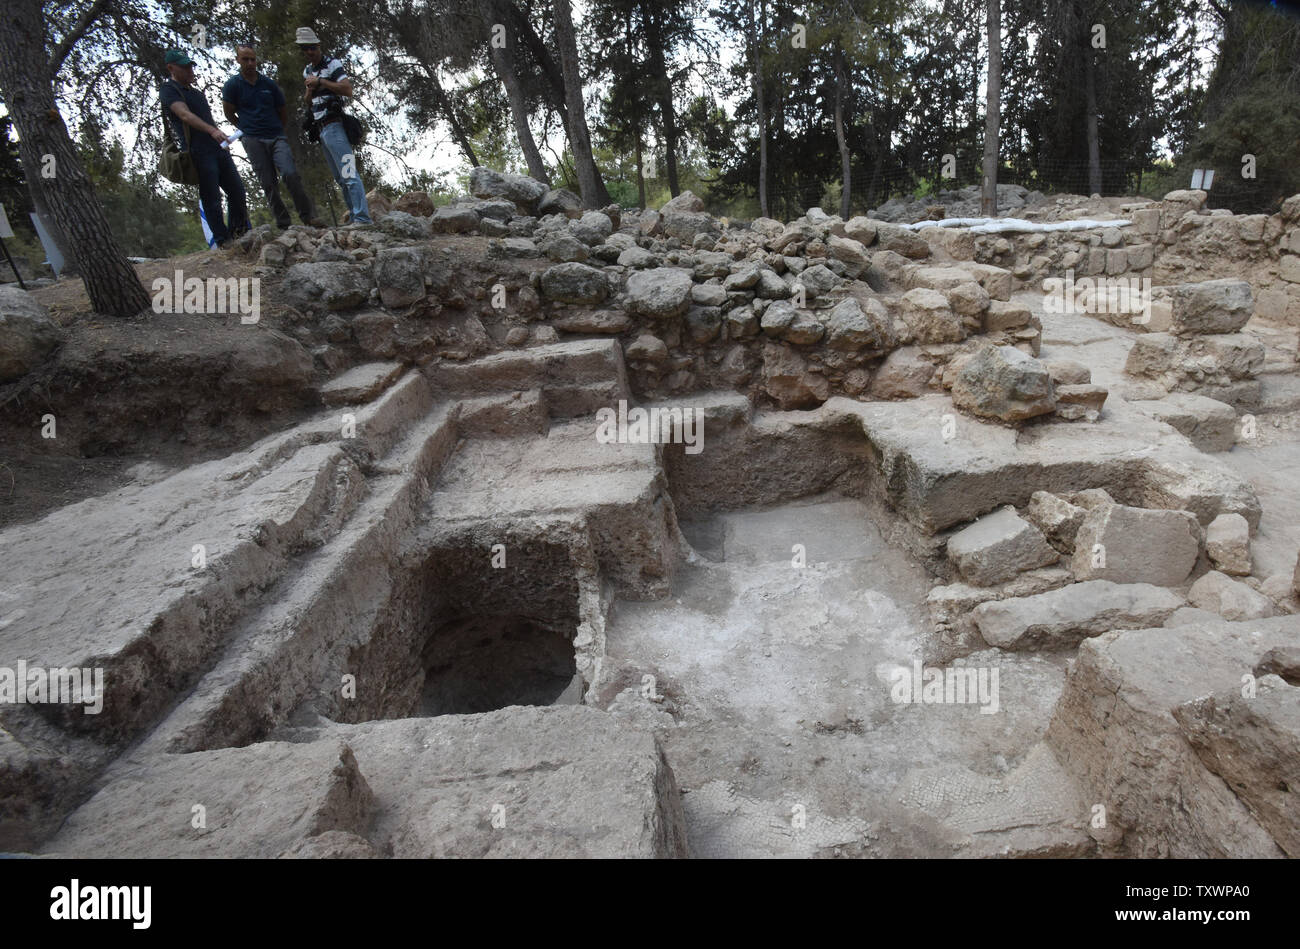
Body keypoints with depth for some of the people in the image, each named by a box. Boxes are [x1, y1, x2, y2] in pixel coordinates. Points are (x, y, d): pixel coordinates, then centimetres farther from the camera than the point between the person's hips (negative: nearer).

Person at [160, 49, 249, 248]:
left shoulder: (195, 92, 24)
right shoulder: (169, 90, -3)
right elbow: (185, 115, -20)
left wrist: (223, 143, 25)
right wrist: (212, 130, -34)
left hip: (218, 149, 8)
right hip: (199, 153, -8)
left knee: (237, 191, 6)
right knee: (211, 199, -7)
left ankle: (240, 233, 16)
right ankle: (223, 240, -4)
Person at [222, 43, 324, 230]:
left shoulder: (269, 84, 11)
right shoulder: (232, 85, 5)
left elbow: (283, 112, 20)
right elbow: (229, 114, 11)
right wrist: (248, 130, 16)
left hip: (276, 137, 1)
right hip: (253, 141, -1)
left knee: (290, 174, -19)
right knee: (269, 184, -3)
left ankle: (309, 216, -18)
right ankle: (282, 223, 1)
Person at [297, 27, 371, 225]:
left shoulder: (332, 64, -3)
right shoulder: (307, 71, 21)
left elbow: (348, 89, -17)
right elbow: (307, 103, 23)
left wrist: (320, 82, -14)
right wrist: (310, 88, 3)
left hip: (334, 126, -9)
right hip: (321, 129, 9)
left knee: (348, 173, -16)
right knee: (340, 178, 5)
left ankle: (362, 217, -21)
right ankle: (356, 217, 5)